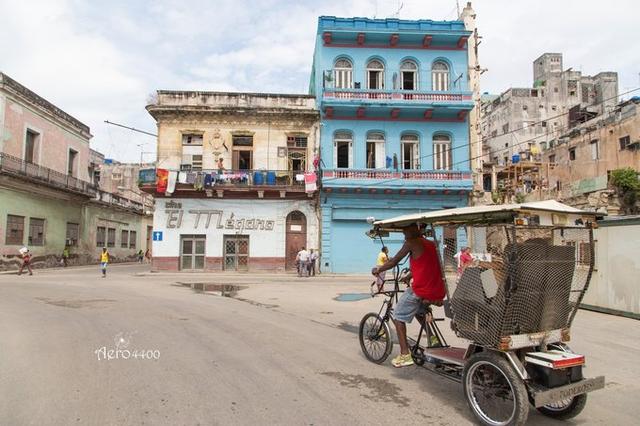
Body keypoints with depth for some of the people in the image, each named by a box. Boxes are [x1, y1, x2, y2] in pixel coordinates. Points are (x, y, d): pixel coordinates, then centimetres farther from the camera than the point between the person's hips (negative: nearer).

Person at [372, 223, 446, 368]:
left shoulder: (412, 243, -6)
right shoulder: (430, 244, 16)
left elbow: (393, 262, -3)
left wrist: (378, 269, 11)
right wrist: (408, 277, 33)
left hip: (420, 291, -8)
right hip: (438, 293, 8)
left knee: (398, 317, 7)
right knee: (419, 311, 35)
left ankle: (405, 355, 3)